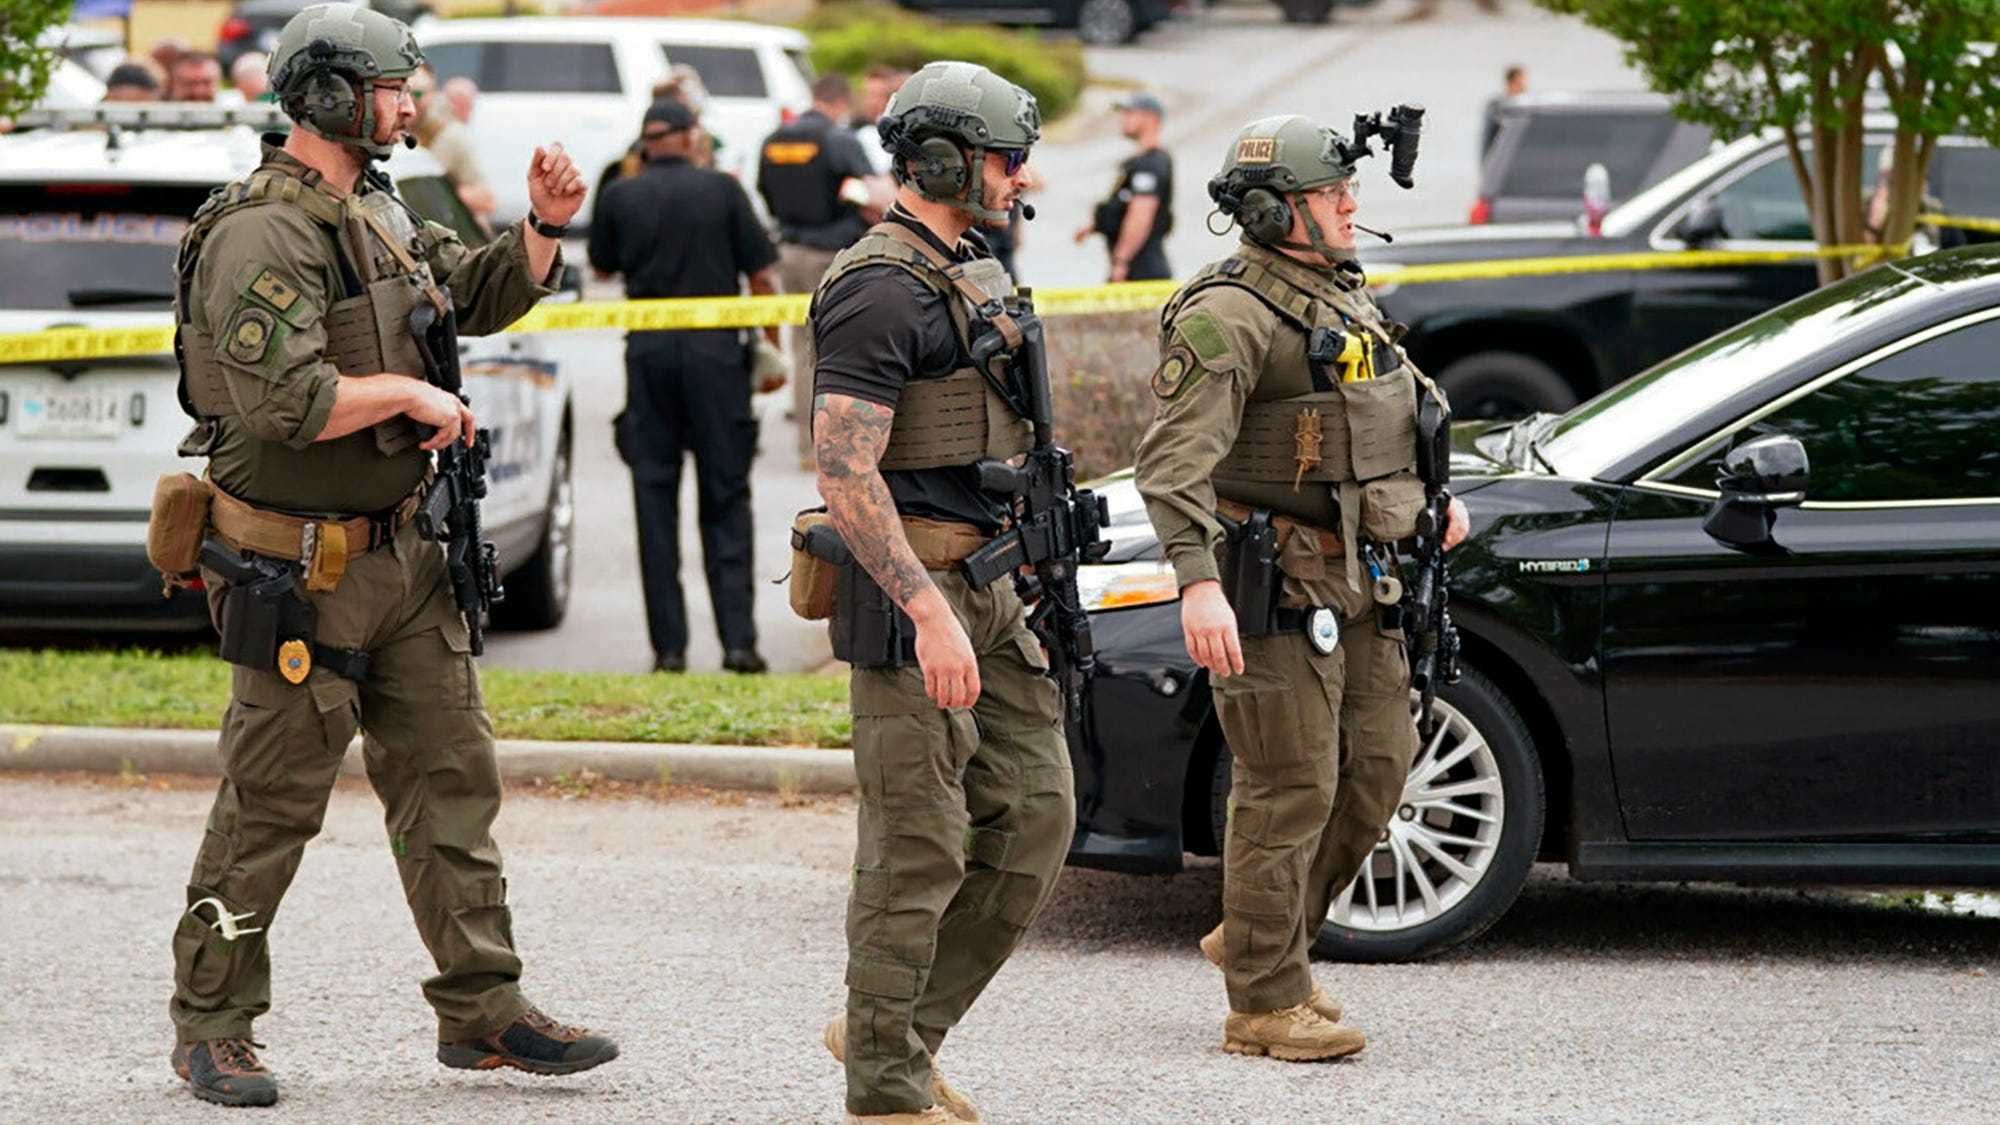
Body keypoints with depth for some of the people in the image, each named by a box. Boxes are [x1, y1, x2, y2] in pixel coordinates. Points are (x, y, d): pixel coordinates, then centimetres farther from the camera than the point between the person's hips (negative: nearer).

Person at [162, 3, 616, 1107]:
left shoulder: (379, 213, 12)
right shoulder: (264, 234, -18)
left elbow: (483, 297, 26)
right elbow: (285, 401, -28)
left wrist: (543, 227, 9)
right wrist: (412, 395, -17)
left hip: (403, 556, 9)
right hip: (300, 570, -9)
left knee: (451, 776, 8)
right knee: (270, 804, 0)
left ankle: (482, 1008, 14)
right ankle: (210, 1026, 11)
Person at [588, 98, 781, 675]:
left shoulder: (620, 197, 2)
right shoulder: (721, 189, -2)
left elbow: (602, 266, 18)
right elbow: (761, 275, -2)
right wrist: (773, 346, 8)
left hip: (648, 351, 1)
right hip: (715, 348, -1)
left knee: (655, 498, 5)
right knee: (725, 497, 5)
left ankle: (669, 645, 2)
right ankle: (737, 639, -2)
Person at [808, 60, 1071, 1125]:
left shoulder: (971, 276, 17)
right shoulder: (880, 292, -15)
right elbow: (846, 472, -21)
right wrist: (929, 613, -26)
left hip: (992, 585, 10)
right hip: (912, 586, -10)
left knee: (1034, 816, 8)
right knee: (919, 847, -5)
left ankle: (898, 1030, 18)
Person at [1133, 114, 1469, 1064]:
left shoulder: (1344, 293, 14)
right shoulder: (1228, 317, -16)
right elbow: (1175, 459, -26)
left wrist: (1431, 497, 28)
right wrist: (1198, 582, -36)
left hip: (1359, 581, 9)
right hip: (1278, 588, -9)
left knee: (1376, 767, 12)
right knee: (1290, 790, -6)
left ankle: (1256, 938, 27)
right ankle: (1266, 1003, 3)